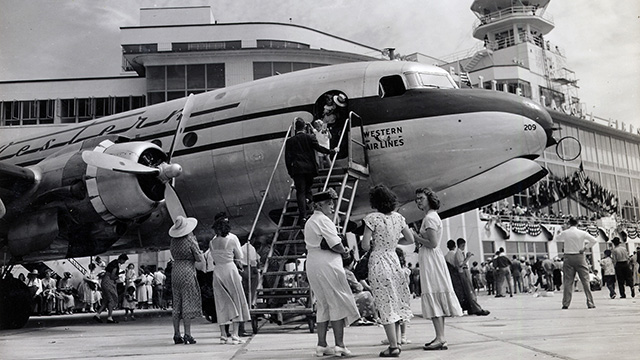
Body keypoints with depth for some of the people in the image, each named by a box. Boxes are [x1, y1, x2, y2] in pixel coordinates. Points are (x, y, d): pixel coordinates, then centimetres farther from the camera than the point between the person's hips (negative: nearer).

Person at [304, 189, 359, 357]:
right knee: (337, 304, -2)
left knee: (323, 305, 13)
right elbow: (336, 244, -18)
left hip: (312, 265, 9)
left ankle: (321, 345, 14)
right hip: (327, 265, -9)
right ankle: (339, 345, -2)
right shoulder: (323, 220, -11)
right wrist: (344, 252, 2)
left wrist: (340, 250, 8)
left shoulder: (309, 222, 18)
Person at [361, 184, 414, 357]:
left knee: (386, 304, -2)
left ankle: (393, 346, 0)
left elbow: (365, 245, -15)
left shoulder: (372, 218, -12)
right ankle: (397, 341, 18)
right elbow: (410, 239, 11)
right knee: (397, 301, 15)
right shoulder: (398, 217, 5)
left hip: (378, 261, -5)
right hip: (394, 260, 6)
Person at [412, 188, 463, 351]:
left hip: (430, 259, -10)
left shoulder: (430, 218, -12)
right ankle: (440, 337, 14)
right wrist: (419, 242, 11)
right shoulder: (433, 216, 19)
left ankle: (440, 338, -12)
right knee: (436, 298, 10)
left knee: (433, 296, -11)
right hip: (432, 258, 10)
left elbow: (432, 243, -19)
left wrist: (416, 237, -9)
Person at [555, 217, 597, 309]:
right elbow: (594, 240, -7)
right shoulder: (582, 233, -4)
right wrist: (585, 247, -1)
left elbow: (557, 238, 20)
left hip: (568, 257, 1)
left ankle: (566, 303, 2)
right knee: (585, 280, 3)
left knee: (568, 281, 4)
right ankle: (590, 303, 1)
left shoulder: (565, 233, 0)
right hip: (580, 256, -1)